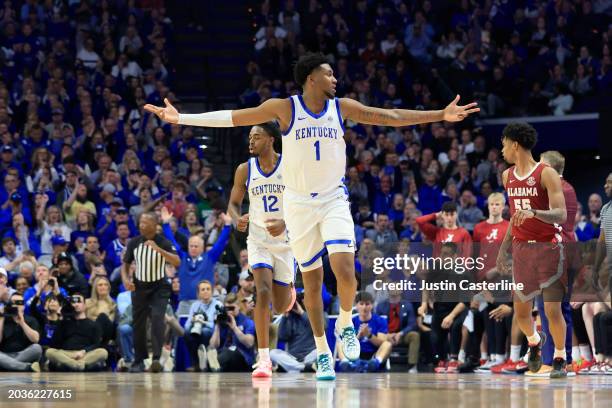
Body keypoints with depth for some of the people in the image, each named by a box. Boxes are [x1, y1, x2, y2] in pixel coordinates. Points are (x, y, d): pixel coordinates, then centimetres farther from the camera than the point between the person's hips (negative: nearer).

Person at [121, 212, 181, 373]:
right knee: (138, 324, 6)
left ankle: (156, 358, -26)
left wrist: (158, 249, -37)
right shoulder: (134, 242, -3)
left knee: (157, 319, -22)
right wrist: (125, 279, -13)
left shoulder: (163, 242, -13)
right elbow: (125, 264, 8)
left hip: (159, 287, -4)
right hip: (139, 287, 4)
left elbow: (177, 262, -27)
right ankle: (139, 361, 19)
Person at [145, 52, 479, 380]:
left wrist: (440, 116, 2)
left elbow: (391, 117, 4)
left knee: (345, 271, -19)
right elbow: (232, 117, -9)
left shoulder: (343, 108, -1)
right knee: (312, 280, 5)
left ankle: (345, 323, 10)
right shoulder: (284, 108, -9)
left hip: (334, 199, 1)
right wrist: (181, 118, -14)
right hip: (298, 202, -1)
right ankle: (322, 352, 18)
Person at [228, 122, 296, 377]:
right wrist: (237, 219, -14)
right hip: (258, 239, 0)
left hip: (286, 239, 0)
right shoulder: (245, 170, -2)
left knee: (280, 307, 7)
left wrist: (285, 223, -23)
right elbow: (234, 202, 9)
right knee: (263, 292, -21)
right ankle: (264, 359, -18)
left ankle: (288, 289, 48)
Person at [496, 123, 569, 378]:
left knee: (553, 310, -7)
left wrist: (533, 213, -35)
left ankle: (560, 359, 9)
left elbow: (561, 215, -19)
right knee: (521, 311, 7)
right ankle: (535, 342, 36)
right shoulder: (507, 176, 9)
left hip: (548, 247, -6)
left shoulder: (546, 174, -12)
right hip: (521, 247, 6)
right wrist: (504, 248, 19)